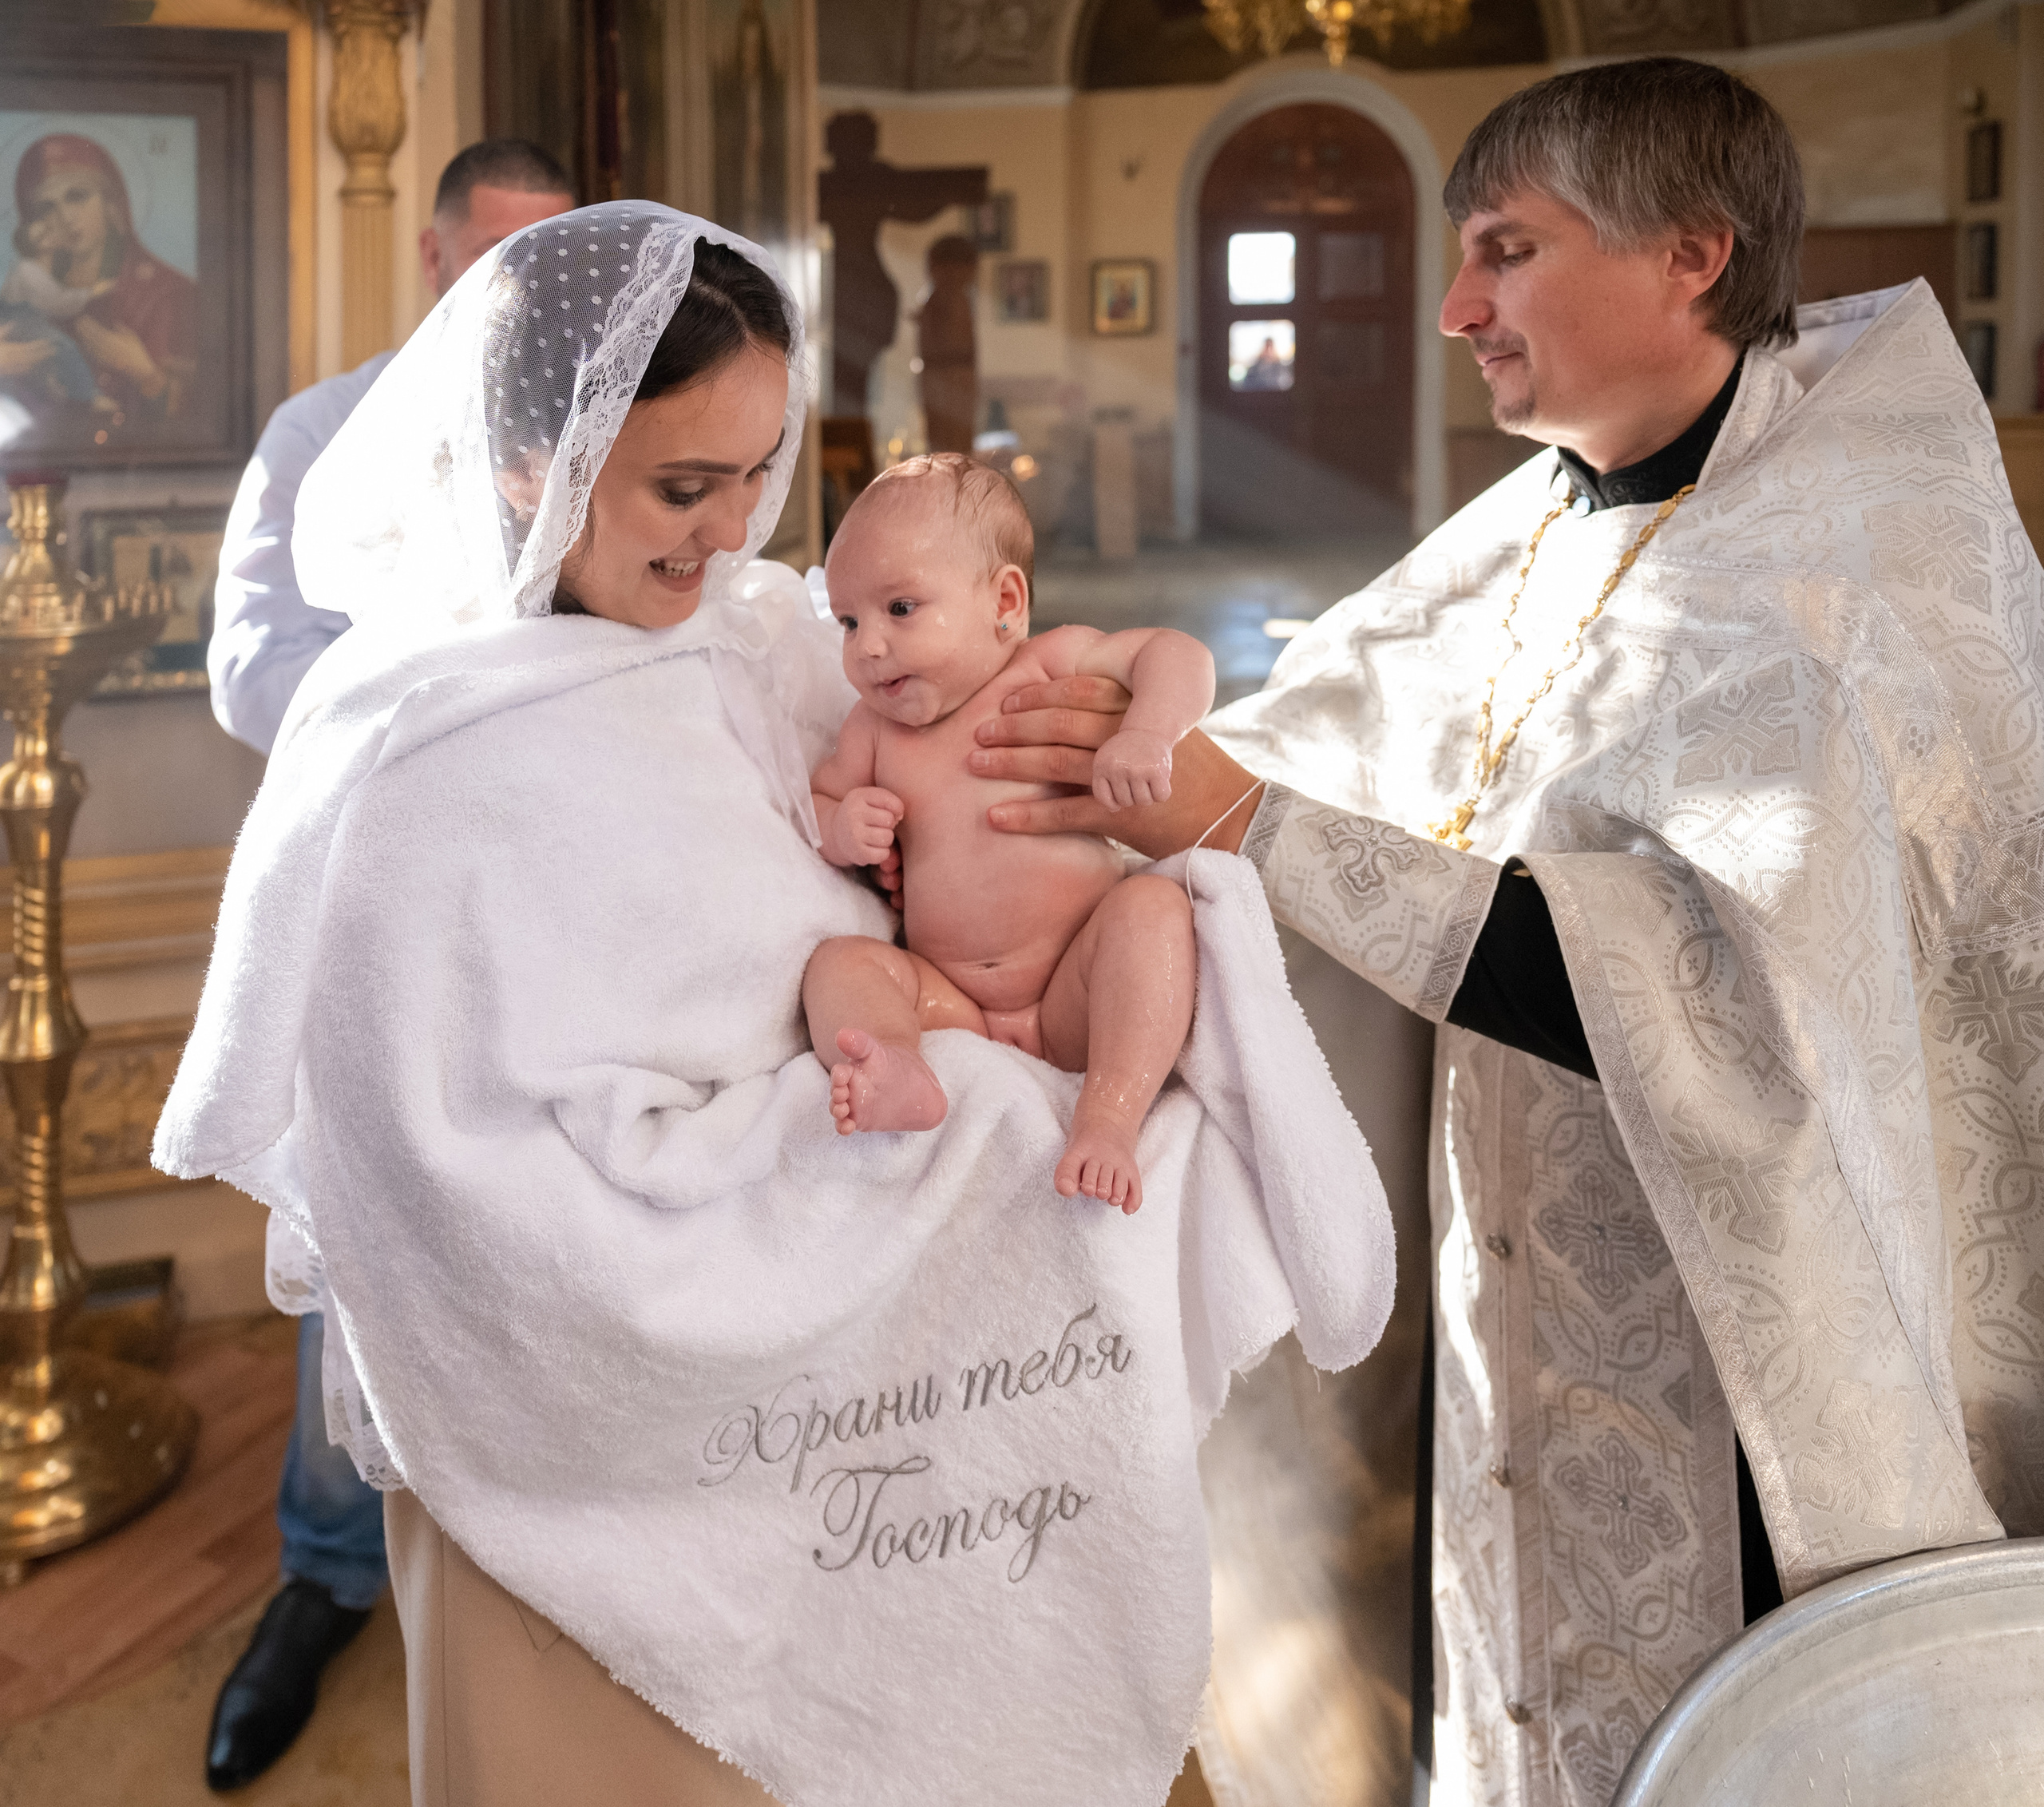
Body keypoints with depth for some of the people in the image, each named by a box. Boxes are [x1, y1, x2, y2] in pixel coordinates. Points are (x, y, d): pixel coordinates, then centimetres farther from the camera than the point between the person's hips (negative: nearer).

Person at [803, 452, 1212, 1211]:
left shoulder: (1053, 665, 2)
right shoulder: (877, 727, 13)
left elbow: (1178, 655, -5)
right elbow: (815, 797, 21)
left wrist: (1147, 734, -25)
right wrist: (838, 830, -3)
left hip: (1074, 1005, -3)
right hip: (951, 1006, 3)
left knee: (1154, 906, -28)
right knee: (840, 962, -18)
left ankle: (1107, 1117, -43)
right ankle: (900, 1077, -50)